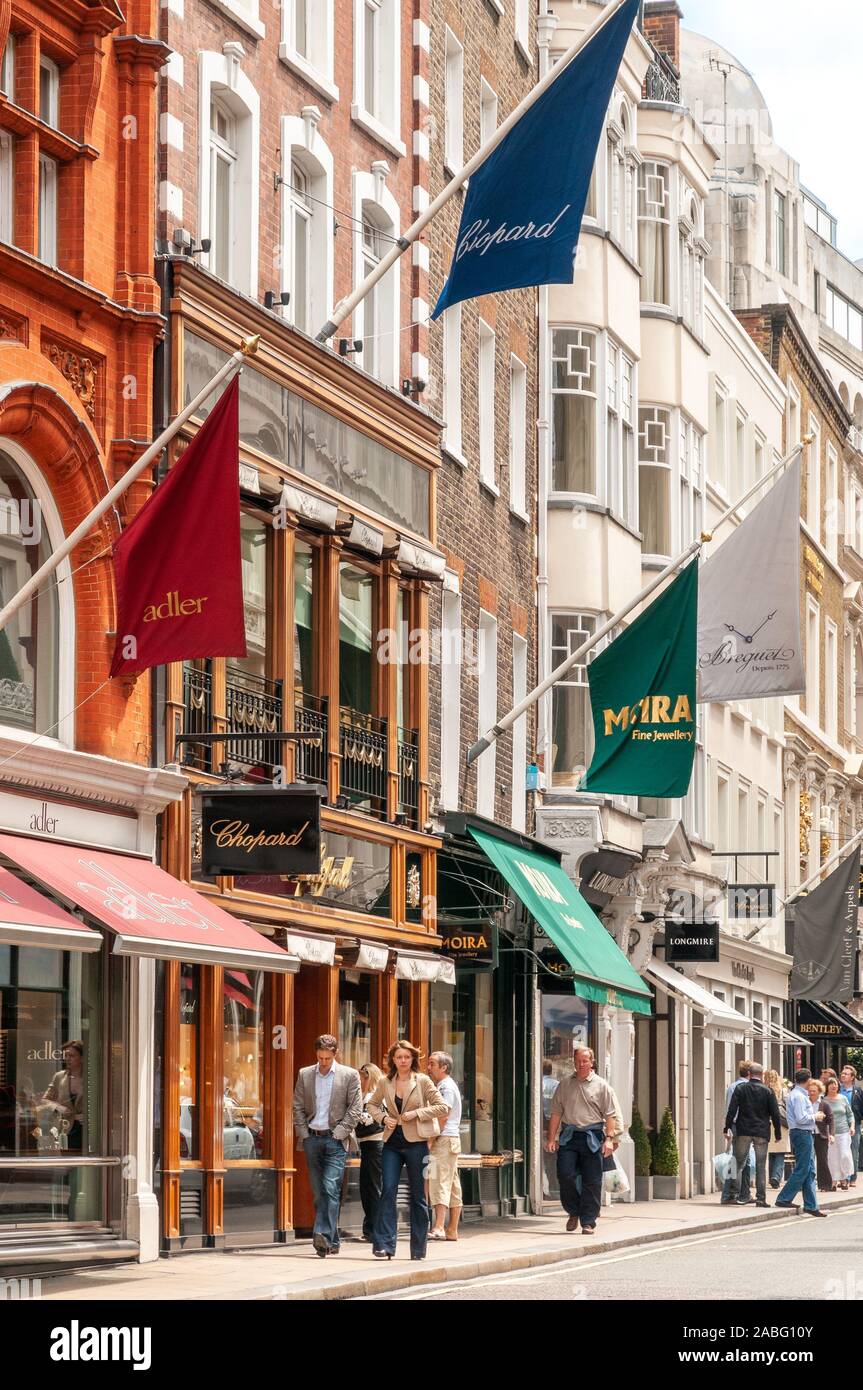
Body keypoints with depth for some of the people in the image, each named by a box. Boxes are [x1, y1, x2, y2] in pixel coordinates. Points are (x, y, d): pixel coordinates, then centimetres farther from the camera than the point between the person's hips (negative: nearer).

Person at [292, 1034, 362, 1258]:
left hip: (335, 1139, -4)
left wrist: (339, 1133, -8)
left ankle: (324, 1236, -24)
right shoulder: (305, 1075, 10)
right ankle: (332, 1241, 12)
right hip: (312, 1139, 4)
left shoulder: (350, 1075, 1)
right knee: (319, 1192, 5)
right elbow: (298, 1107, 12)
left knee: (330, 1189, -16)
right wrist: (303, 1133, 1)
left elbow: (355, 1109, -1)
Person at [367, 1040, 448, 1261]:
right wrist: (383, 1118, 1)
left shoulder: (423, 1081, -2)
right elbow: (372, 1104, 21)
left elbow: (443, 1108, -4)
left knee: (417, 1195, 5)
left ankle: (418, 1249, 12)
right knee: (388, 1191, -9)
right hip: (392, 1143, 2)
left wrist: (416, 1114, -12)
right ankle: (384, 1245, -10)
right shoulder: (385, 1082, 6)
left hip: (415, 1143, -2)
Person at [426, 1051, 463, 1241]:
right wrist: (431, 1140, 16)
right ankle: (452, 1230, 11)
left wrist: (431, 1140, -18)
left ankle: (439, 1228, -26)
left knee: (440, 1183, -17)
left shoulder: (447, 1087, -9)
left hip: (445, 1140, -10)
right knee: (453, 1186, 9)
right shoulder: (440, 1086, 22)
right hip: (445, 1141, 10)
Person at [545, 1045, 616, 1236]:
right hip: (569, 1136, 2)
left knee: (591, 1181, -2)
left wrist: (609, 1139, -8)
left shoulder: (601, 1086, 5)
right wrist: (551, 1138, 6)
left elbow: (610, 1115, 2)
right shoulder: (565, 1084, 12)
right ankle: (573, 1212, 13)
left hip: (592, 1137, -2)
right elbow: (556, 1113, 13)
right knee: (565, 1174, -9)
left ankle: (588, 1222, 5)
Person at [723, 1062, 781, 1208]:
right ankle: (761, 1198, 1)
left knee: (739, 1163, 8)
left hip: (743, 1131, 0)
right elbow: (775, 1114, -1)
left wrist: (727, 1128, 1)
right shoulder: (768, 1091, -1)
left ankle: (739, 1194, -1)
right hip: (762, 1133, 0)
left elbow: (731, 1111, -4)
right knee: (760, 1166, 4)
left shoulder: (740, 1089, 0)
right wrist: (778, 1133, 8)